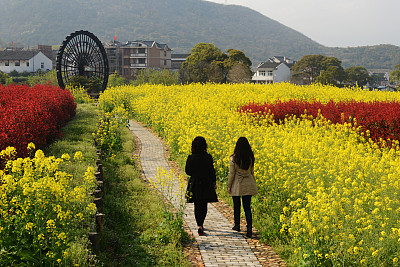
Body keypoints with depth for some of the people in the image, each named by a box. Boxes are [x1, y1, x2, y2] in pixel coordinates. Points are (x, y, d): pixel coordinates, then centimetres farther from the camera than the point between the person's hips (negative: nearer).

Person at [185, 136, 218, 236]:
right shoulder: (208, 157, -8)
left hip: (195, 185, 0)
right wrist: (214, 183, 8)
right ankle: (201, 225, 15)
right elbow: (212, 171, -2)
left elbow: (188, 171, -5)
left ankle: (199, 226, 1)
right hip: (206, 185, 0)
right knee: (204, 205, 12)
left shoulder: (191, 158, -10)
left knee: (197, 205, 8)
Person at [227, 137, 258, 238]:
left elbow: (231, 173, -9)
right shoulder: (251, 158, -2)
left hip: (237, 185, -3)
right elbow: (252, 172, 8)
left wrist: (229, 186, 1)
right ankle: (249, 229, -7)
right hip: (248, 186, 3)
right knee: (247, 207, 4)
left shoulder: (234, 158, -13)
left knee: (236, 206, 16)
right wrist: (253, 183, 20)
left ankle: (237, 225, 30)